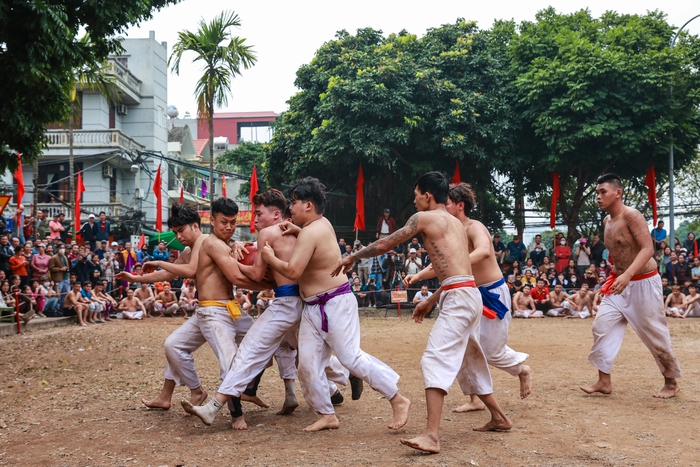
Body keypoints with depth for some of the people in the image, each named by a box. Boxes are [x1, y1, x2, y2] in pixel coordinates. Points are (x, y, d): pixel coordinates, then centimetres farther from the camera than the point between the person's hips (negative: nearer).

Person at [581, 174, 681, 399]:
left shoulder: (631, 216, -19)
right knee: (601, 326, -1)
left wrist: (627, 275, -40)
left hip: (643, 283, -8)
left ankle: (672, 382, 21)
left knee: (655, 333, 3)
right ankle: (604, 381, 5)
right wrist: (616, 274, 13)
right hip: (620, 283, 8)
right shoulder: (607, 221, 5)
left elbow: (648, 248, -29)